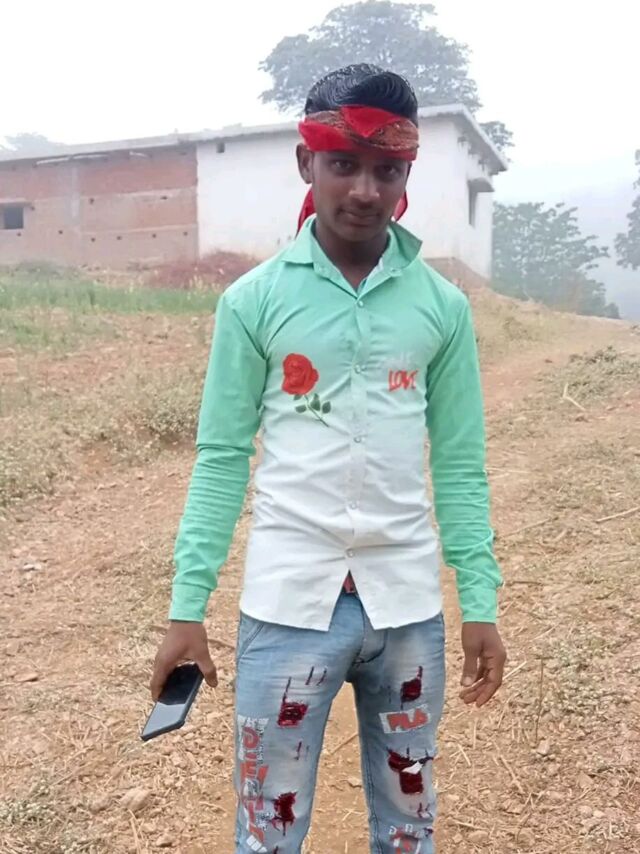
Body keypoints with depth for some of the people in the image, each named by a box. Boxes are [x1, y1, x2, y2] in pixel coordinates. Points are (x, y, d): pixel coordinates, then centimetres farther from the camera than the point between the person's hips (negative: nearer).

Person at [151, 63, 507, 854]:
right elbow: (222, 457, -3)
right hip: (288, 603, -1)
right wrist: (187, 605, -5)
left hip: (407, 605, 2)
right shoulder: (253, 300, -4)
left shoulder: (442, 306, 1)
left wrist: (479, 601, 1)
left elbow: (460, 463, 4)